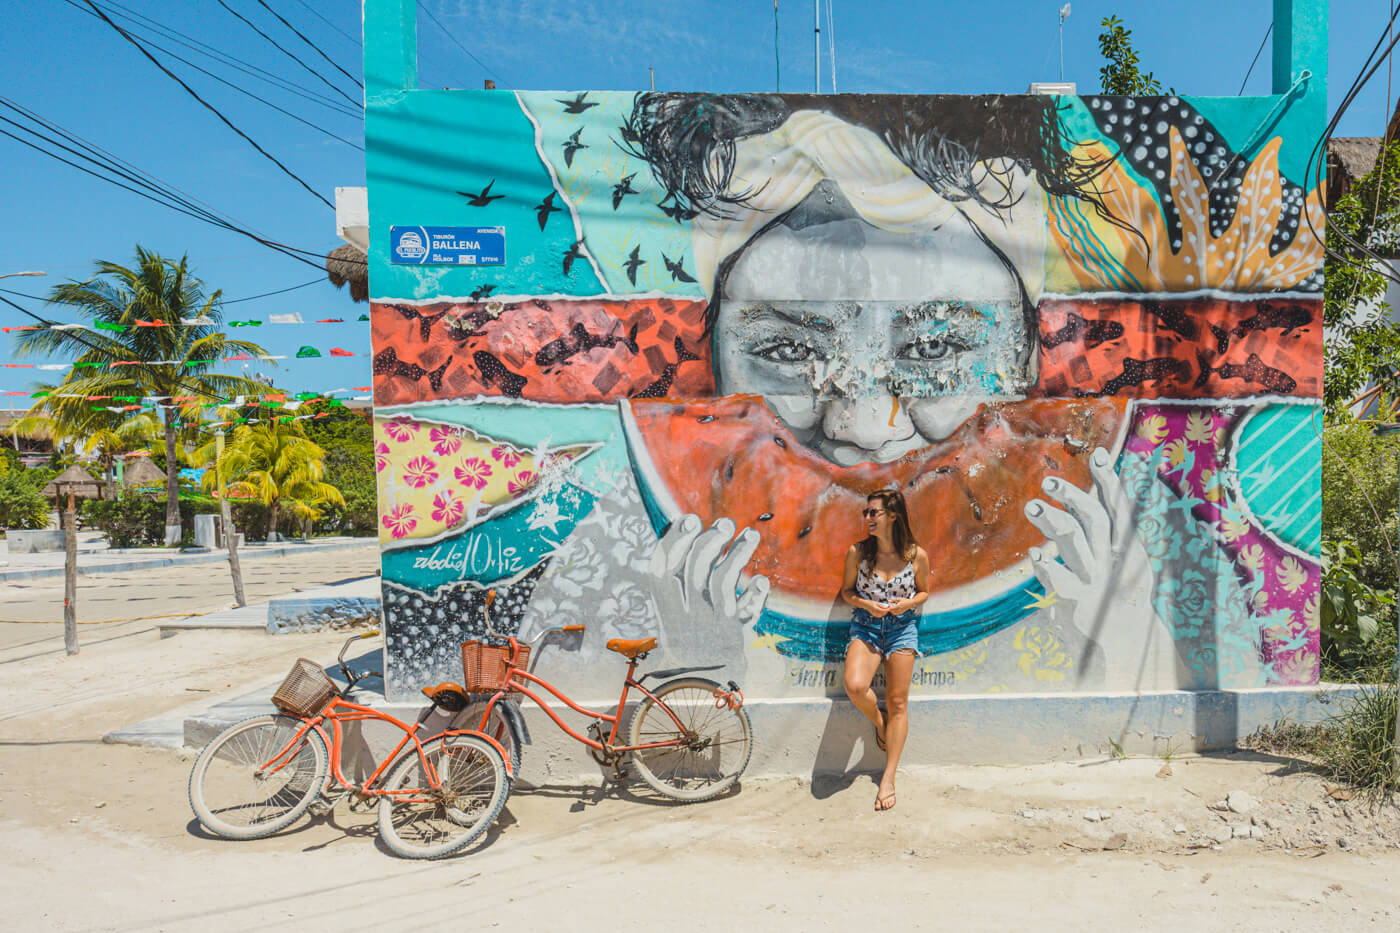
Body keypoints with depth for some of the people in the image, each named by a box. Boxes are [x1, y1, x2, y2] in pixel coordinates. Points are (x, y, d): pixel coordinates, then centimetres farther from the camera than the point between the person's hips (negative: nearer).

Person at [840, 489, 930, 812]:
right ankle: (878, 722, 12)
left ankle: (889, 778, 6)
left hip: (902, 626, 0)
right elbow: (847, 591, 6)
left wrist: (908, 603, -12)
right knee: (855, 687, -24)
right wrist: (867, 604, -14)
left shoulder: (917, 555, -6)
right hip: (866, 625, 0)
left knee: (897, 702, -2)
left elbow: (924, 591, 9)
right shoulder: (857, 552, -6)